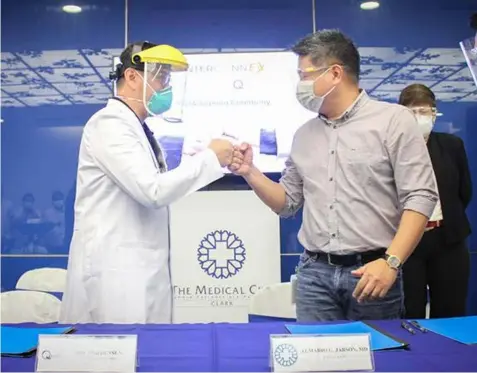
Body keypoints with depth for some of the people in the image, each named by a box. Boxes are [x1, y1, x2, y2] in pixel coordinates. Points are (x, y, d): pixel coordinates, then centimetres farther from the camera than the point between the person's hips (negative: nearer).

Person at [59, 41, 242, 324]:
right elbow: (153, 191, -22)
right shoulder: (110, 124, -13)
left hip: (140, 268, 9)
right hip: (115, 271, -9)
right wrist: (209, 157, -13)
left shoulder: (138, 129, 15)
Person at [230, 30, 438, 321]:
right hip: (314, 273, 4)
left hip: (372, 270, -4)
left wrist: (390, 262, -19)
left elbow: (420, 198, -10)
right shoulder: (305, 135, 12)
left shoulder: (393, 119, -4)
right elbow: (288, 203, 17)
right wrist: (250, 172, 3)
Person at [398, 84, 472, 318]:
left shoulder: (452, 145, 6)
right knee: (409, 316, 4)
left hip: (447, 241, 3)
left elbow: (465, 192, 14)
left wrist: (448, 219, 12)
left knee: (450, 315, 10)